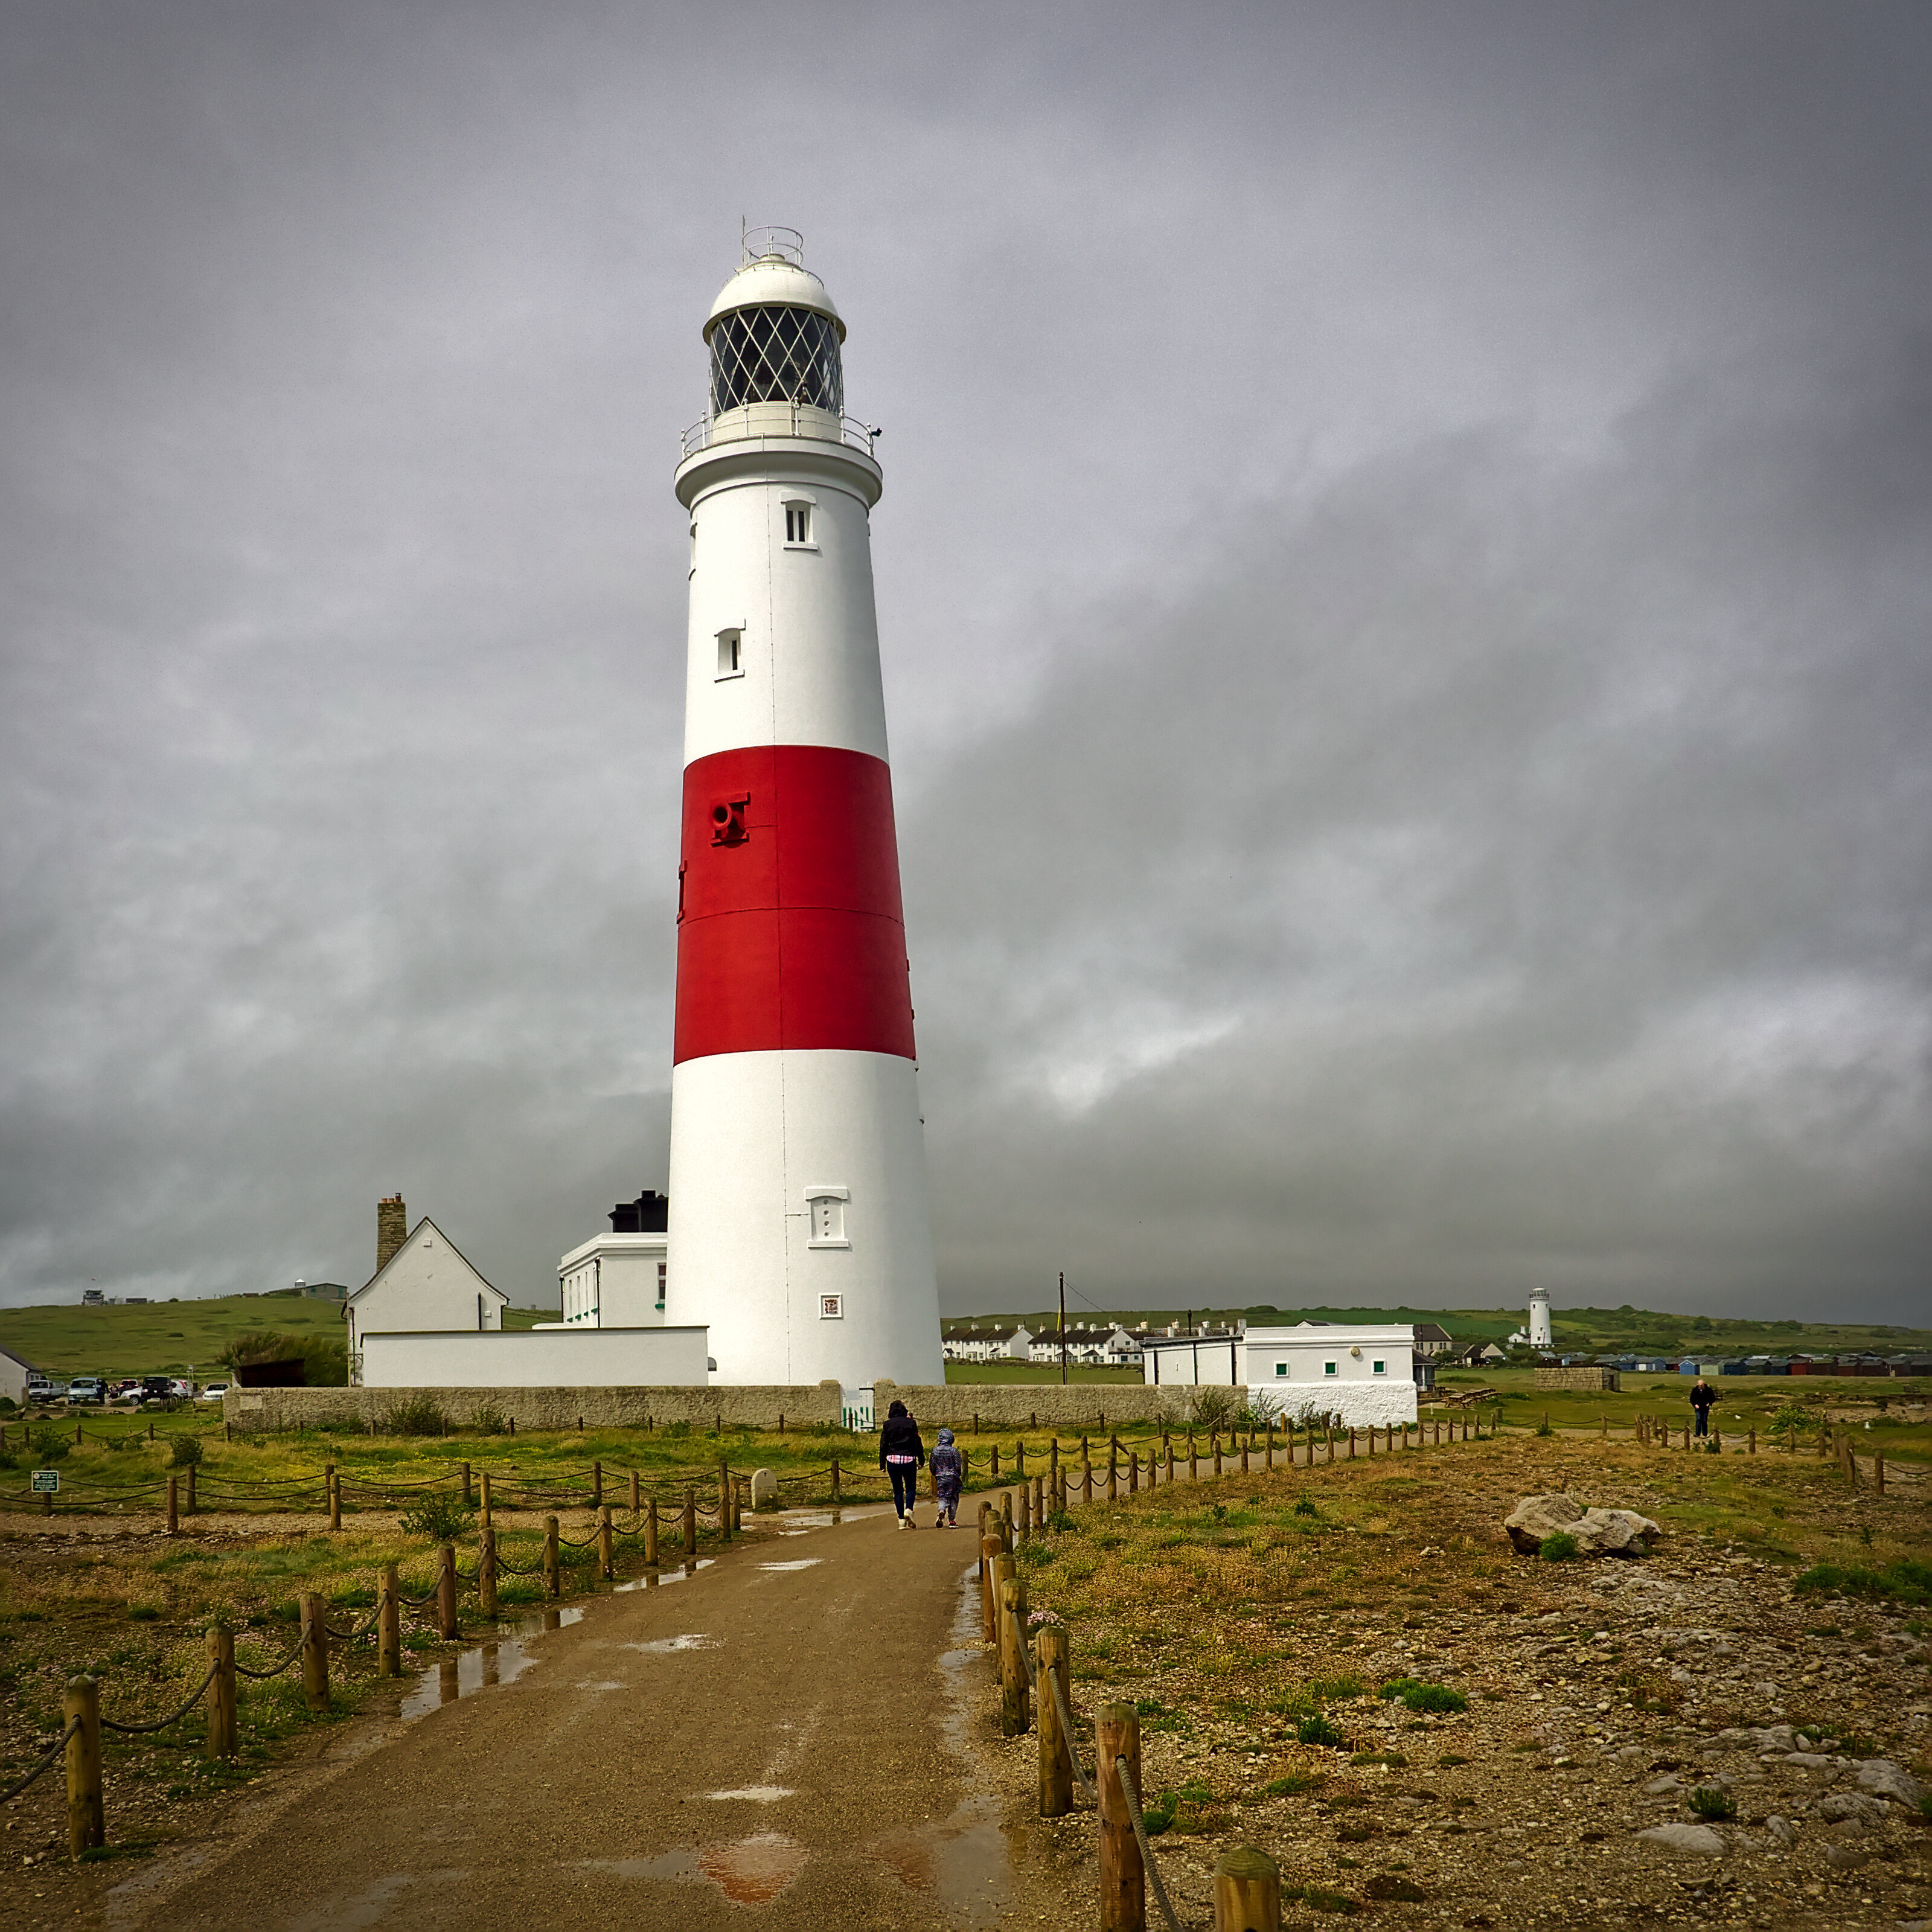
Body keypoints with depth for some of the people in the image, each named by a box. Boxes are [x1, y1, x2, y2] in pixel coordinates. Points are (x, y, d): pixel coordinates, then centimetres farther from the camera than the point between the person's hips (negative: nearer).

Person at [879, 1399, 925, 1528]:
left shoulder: (888, 1424, 4)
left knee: (898, 1490, 8)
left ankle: (902, 1520, 3)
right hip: (909, 1459, -1)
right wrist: (921, 1460, 8)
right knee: (911, 1488, 10)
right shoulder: (911, 1423, 2)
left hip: (893, 1460, 1)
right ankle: (908, 1510, -16)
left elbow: (883, 1445, 4)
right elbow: (918, 1443, 2)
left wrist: (882, 1464, 8)